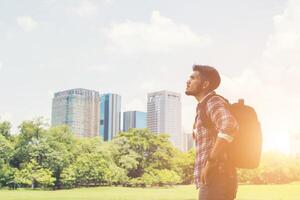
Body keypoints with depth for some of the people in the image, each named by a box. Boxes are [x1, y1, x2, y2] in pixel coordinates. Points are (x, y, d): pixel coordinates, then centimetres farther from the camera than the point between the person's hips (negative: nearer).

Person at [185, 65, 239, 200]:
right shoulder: (203, 108, 23)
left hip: (216, 180, -10)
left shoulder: (213, 101, -8)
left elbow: (229, 127, -29)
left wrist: (209, 162, -24)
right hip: (214, 180, 10)